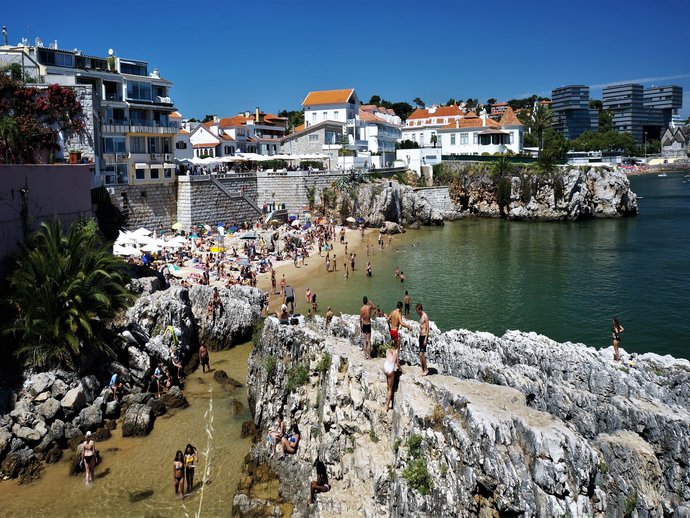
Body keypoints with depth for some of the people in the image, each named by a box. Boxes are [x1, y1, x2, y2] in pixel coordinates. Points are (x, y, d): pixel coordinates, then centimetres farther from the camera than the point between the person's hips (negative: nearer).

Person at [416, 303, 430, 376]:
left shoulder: (425, 316, -16)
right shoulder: (420, 316, 12)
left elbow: (427, 328, -18)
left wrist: (425, 339, -20)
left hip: (424, 337, -9)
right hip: (420, 336, 9)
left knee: (421, 354, -9)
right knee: (420, 354, 11)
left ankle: (426, 369, 3)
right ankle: (423, 370, 18)